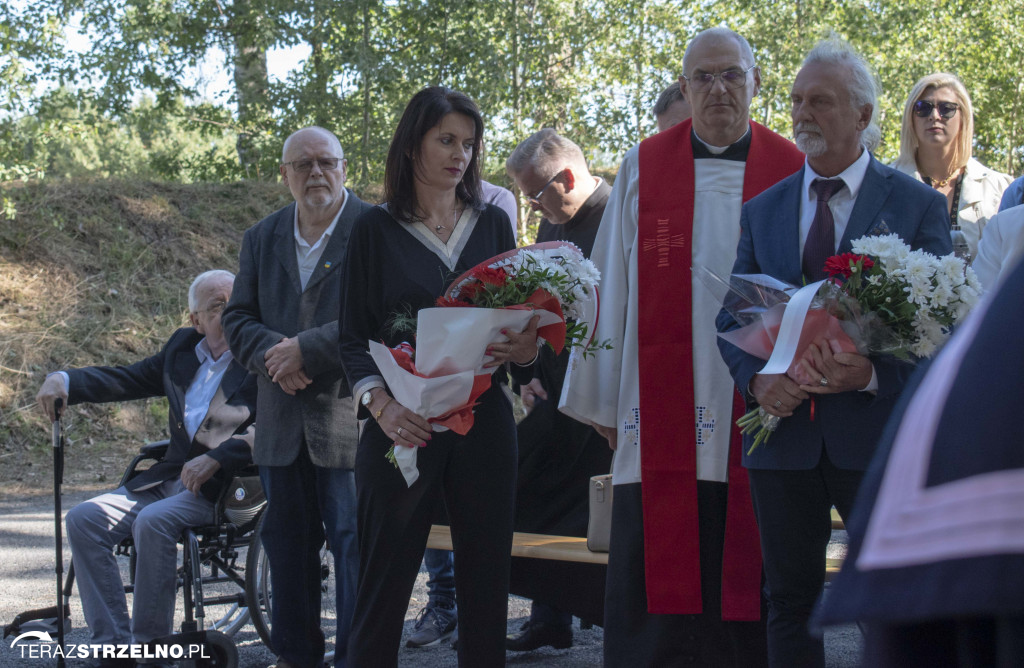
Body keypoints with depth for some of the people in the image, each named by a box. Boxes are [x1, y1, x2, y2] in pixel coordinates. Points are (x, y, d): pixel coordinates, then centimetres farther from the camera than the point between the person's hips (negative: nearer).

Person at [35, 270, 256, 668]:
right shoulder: (182, 348, 16)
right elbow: (130, 379, 21)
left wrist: (215, 459, -26)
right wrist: (64, 381, 5)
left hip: (223, 485, -7)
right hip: (170, 477, 7)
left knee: (153, 522, -33)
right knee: (84, 519, -11)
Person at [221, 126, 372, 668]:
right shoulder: (262, 238, 14)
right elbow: (238, 318, 11)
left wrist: (306, 349, -17)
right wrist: (273, 355, -10)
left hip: (347, 415, -6)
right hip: (282, 420, 6)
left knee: (354, 542, -4)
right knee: (286, 541, 12)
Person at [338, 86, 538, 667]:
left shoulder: (493, 223, 11)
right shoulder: (377, 230, 3)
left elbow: (520, 317, 14)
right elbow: (354, 338, 1)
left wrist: (526, 349, -10)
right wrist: (380, 404, -17)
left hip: (484, 420, 3)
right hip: (404, 426, -3)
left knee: (487, 581, 3)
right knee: (386, 582, -3)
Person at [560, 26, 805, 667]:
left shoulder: (792, 172, 6)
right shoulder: (643, 168, 8)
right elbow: (610, 290, 8)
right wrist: (603, 400, 6)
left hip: (757, 416, 0)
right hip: (660, 416, 0)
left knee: (745, 582, 4)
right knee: (651, 584, 0)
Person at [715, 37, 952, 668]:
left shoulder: (918, 205, 1)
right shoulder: (762, 211, 11)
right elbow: (730, 315, 9)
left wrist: (872, 374, -21)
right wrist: (756, 377, -12)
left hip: (876, 432, -3)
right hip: (783, 432, 3)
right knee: (790, 603, 10)